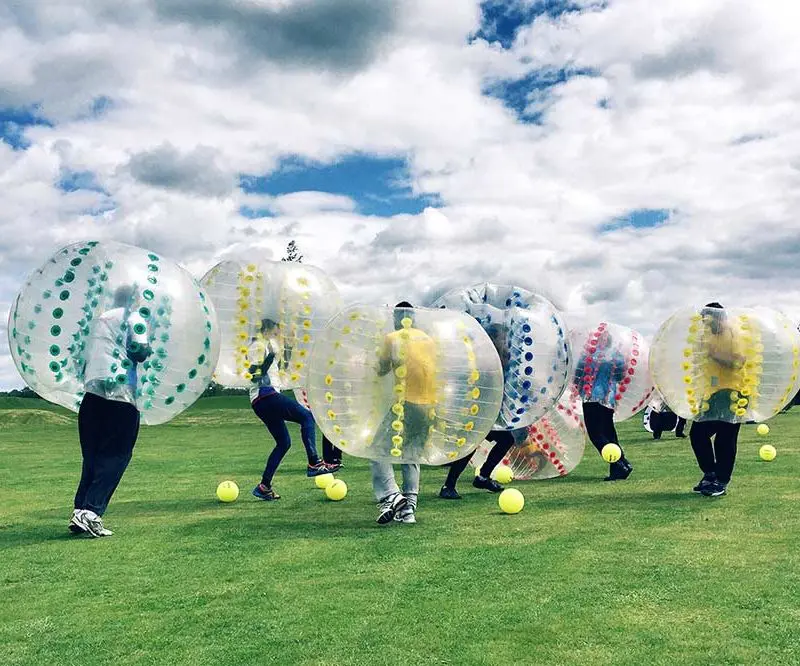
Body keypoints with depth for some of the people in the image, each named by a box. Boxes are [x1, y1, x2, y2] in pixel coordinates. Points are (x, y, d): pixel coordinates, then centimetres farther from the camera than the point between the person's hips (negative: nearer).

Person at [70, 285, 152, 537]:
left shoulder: (100, 320, 24)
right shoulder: (133, 318, 4)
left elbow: (87, 357, 24)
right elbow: (140, 352, -7)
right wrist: (149, 350, 11)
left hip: (91, 392, 6)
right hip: (120, 394, -6)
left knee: (92, 456, 13)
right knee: (115, 457, -3)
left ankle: (80, 510, 5)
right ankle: (91, 512, -15)